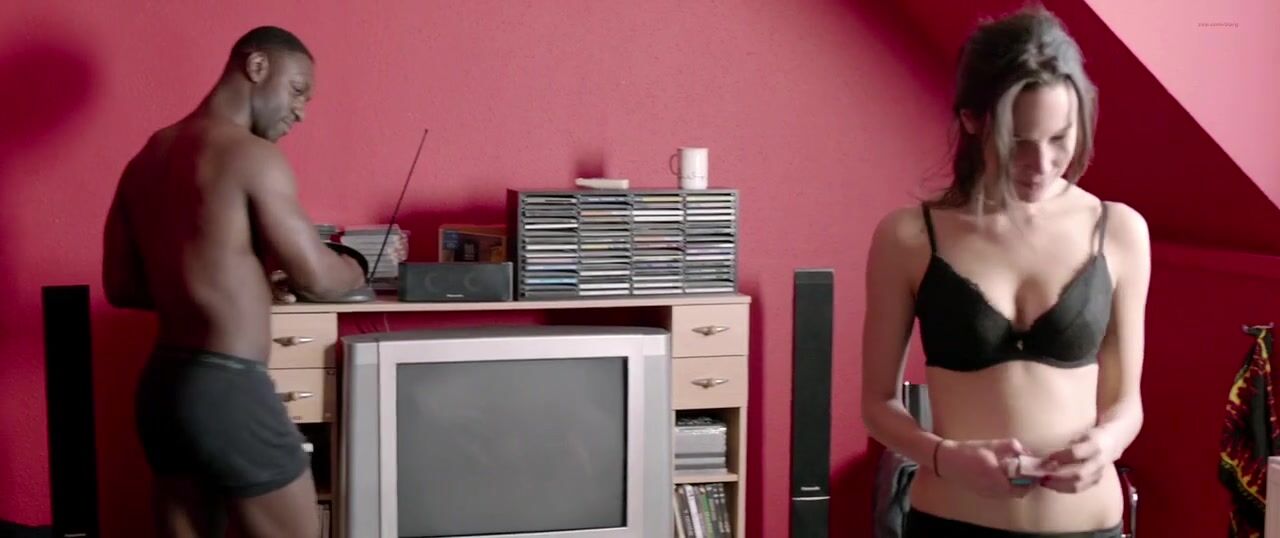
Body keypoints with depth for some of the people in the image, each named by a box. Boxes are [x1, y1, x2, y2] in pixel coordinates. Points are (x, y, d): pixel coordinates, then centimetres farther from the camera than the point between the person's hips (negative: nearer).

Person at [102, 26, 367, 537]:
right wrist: (356, 270, 10)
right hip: (225, 388, -8)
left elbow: (121, 287, 16)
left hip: (161, 384, 8)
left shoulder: (146, 158, 12)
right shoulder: (250, 154, -12)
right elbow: (317, 276, -10)